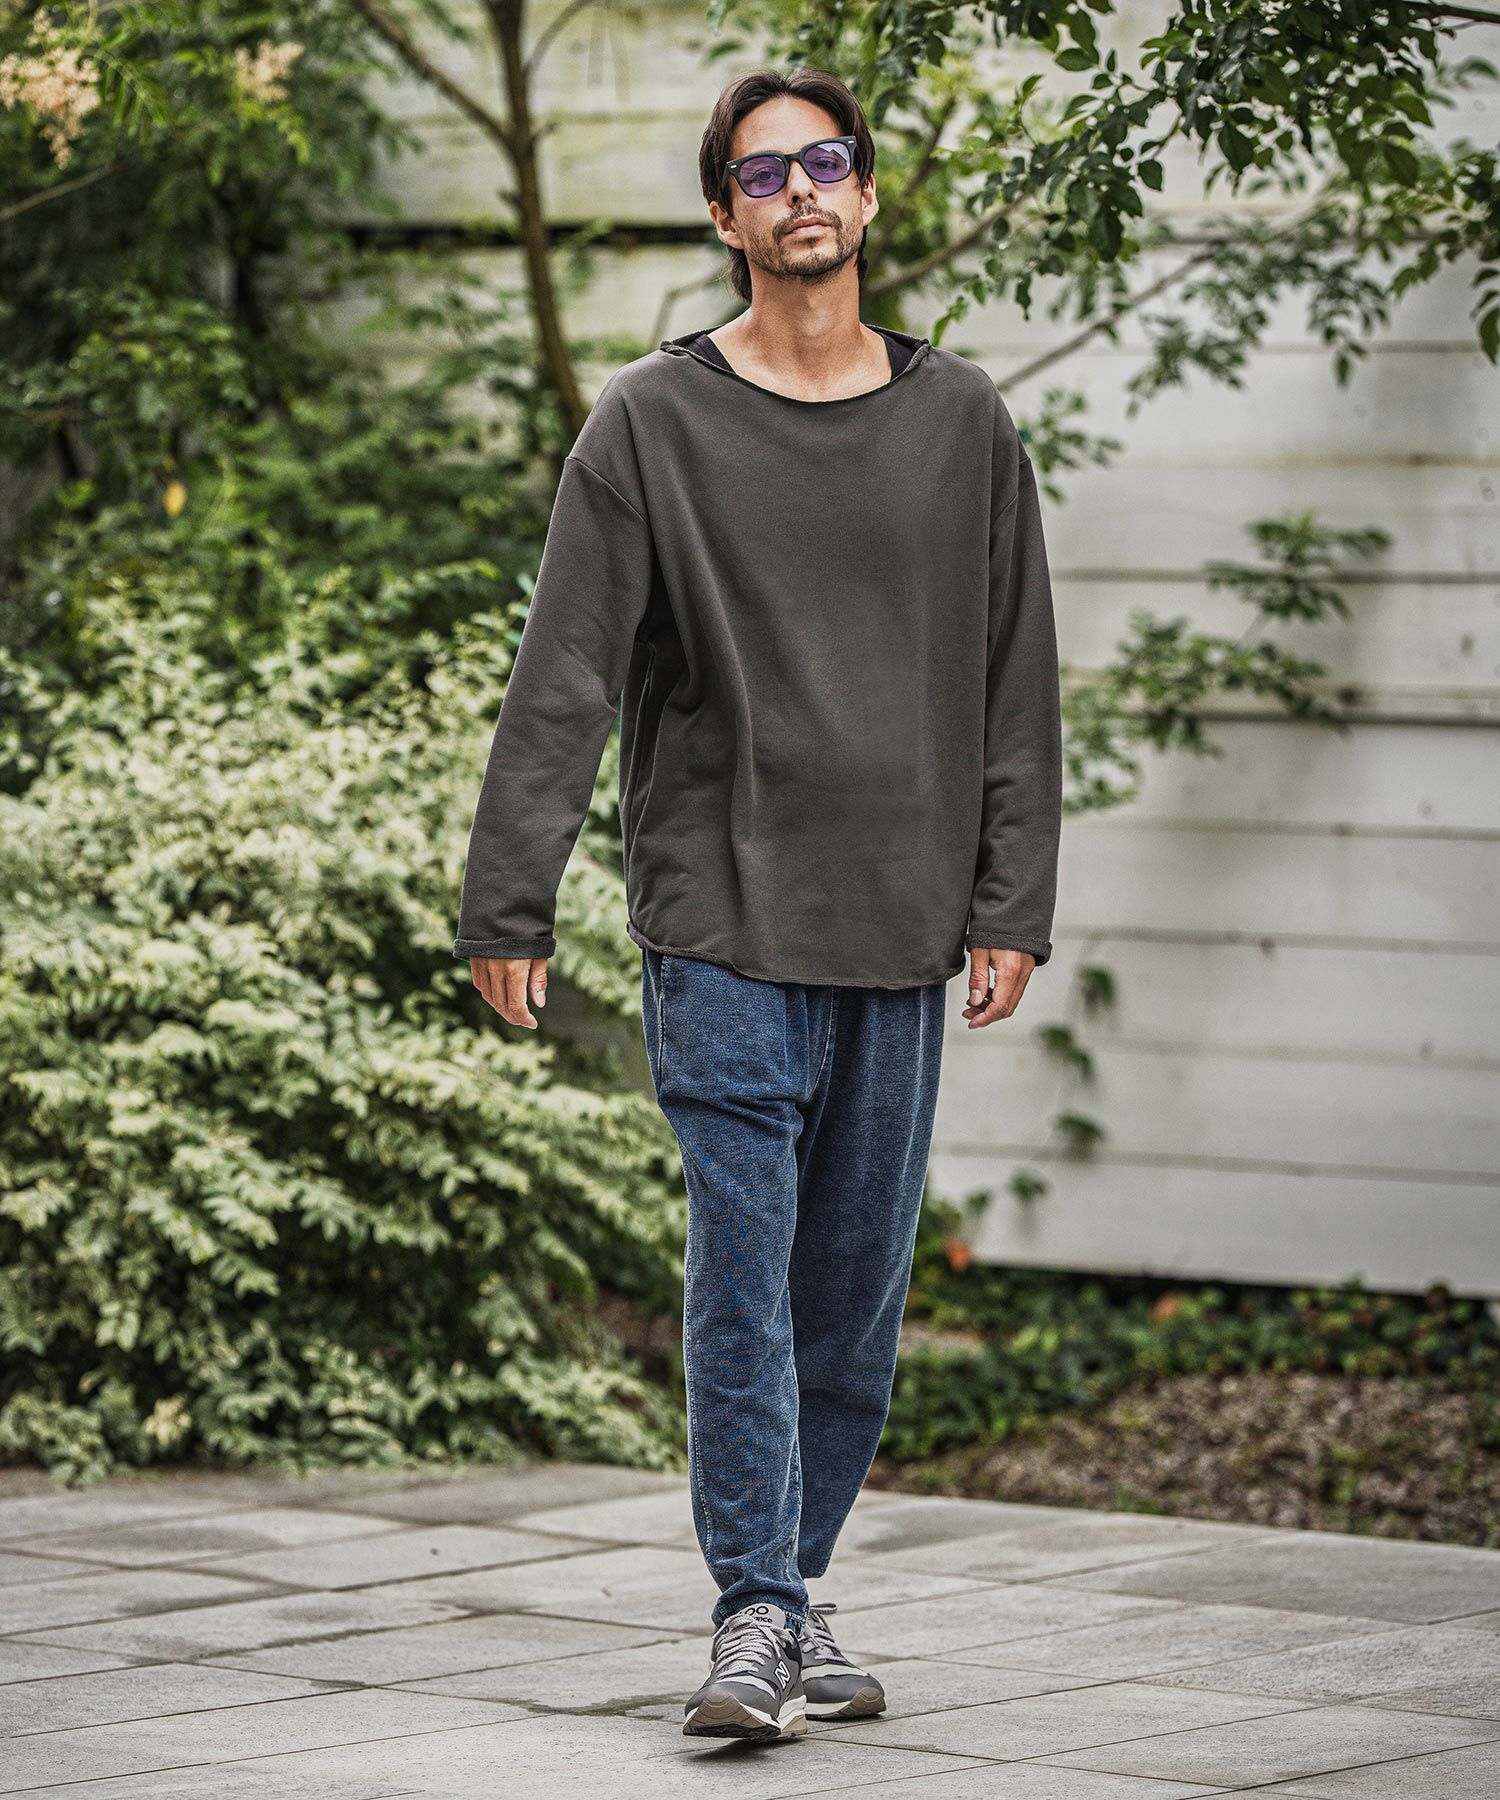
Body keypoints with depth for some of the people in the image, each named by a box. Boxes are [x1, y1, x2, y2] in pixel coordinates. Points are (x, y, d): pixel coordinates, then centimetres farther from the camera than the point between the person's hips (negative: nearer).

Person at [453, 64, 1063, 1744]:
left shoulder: (961, 422, 10)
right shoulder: (652, 422, 1)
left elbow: (1016, 681, 11)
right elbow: (563, 680, -2)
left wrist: (1012, 903, 4)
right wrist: (508, 907, -6)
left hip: (901, 931, 3)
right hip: (721, 923, -3)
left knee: (857, 1292, 6)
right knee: (745, 1275, -8)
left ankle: (795, 1594, 18)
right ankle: (755, 1615, -4)